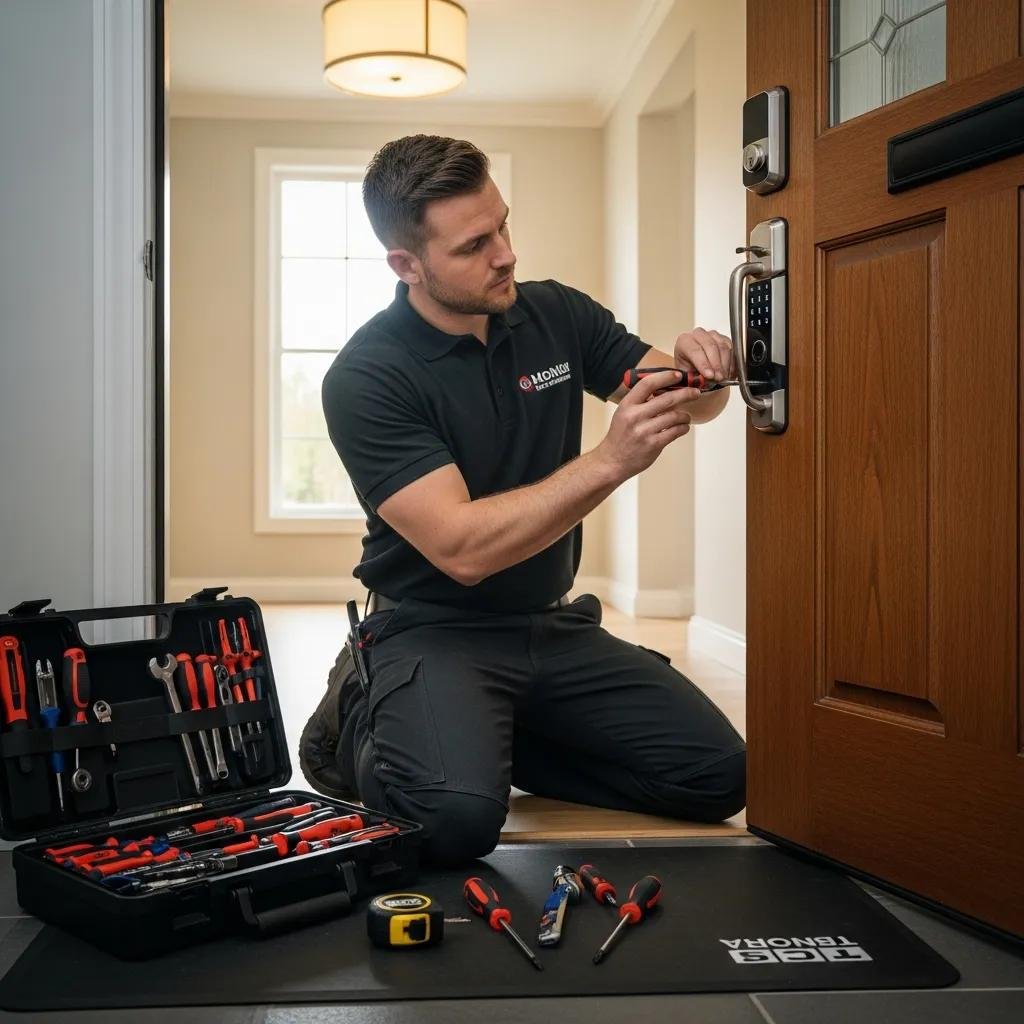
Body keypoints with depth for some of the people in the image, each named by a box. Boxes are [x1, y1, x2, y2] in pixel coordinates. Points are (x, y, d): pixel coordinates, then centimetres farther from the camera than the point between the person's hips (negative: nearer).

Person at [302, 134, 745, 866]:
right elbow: (462, 547, -25)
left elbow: (696, 404, 7)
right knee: (459, 816, -32)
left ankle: (491, 739, 10)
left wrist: (699, 367, -18)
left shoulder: (556, 315, 0)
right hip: (437, 632, -5)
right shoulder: (365, 377, -17)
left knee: (718, 775, -7)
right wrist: (610, 462, -33)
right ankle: (362, 727, 3)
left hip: (555, 627, 6)